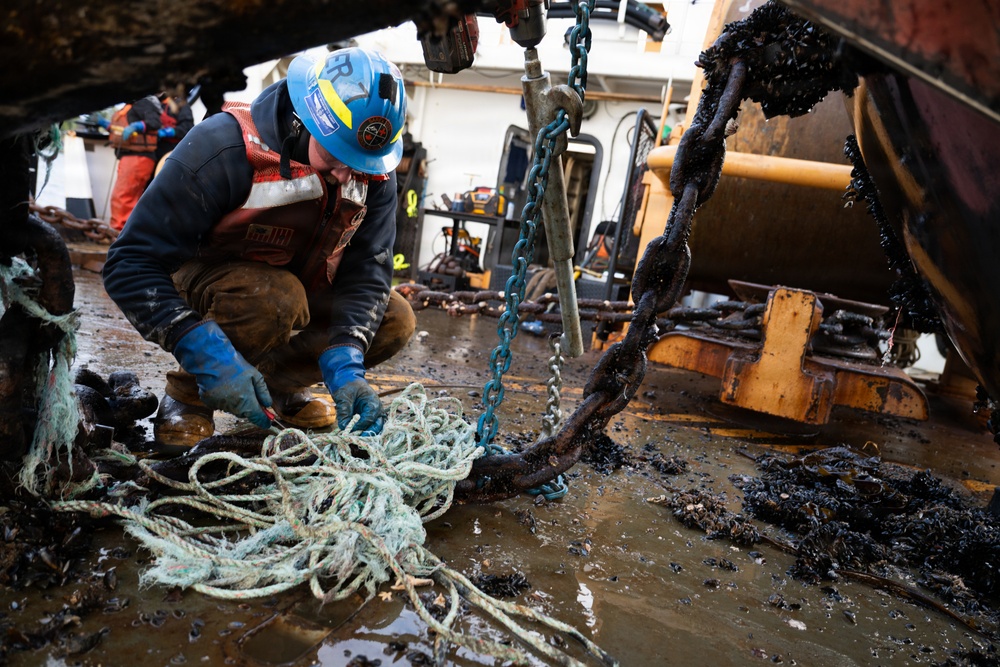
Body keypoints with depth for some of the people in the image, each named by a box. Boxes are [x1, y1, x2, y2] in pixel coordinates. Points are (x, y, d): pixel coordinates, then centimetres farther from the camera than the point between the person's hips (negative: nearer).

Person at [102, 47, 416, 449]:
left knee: (395, 322, -15)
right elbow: (130, 265, -31)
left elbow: (366, 269, -20)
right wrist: (209, 356, -43)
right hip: (205, 276, -4)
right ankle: (189, 390, -9)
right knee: (275, 298, -37)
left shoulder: (374, 167, -17)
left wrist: (344, 364, -35)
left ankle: (280, 382, 3)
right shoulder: (226, 148, -31)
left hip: (301, 284, 5)